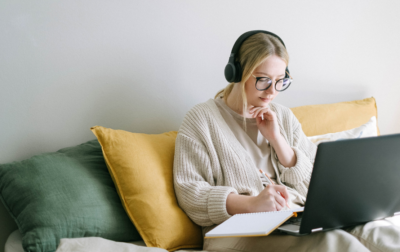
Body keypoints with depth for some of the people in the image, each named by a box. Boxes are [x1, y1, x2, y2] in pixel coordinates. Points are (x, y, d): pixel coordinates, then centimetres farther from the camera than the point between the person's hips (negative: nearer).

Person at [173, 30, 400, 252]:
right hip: (241, 232, -5)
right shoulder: (202, 119, 4)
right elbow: (189, 192, -6)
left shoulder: (283, 117, 19)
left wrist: (276, 139, 0)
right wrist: (251, 203, -21)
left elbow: (313, 183, 15)